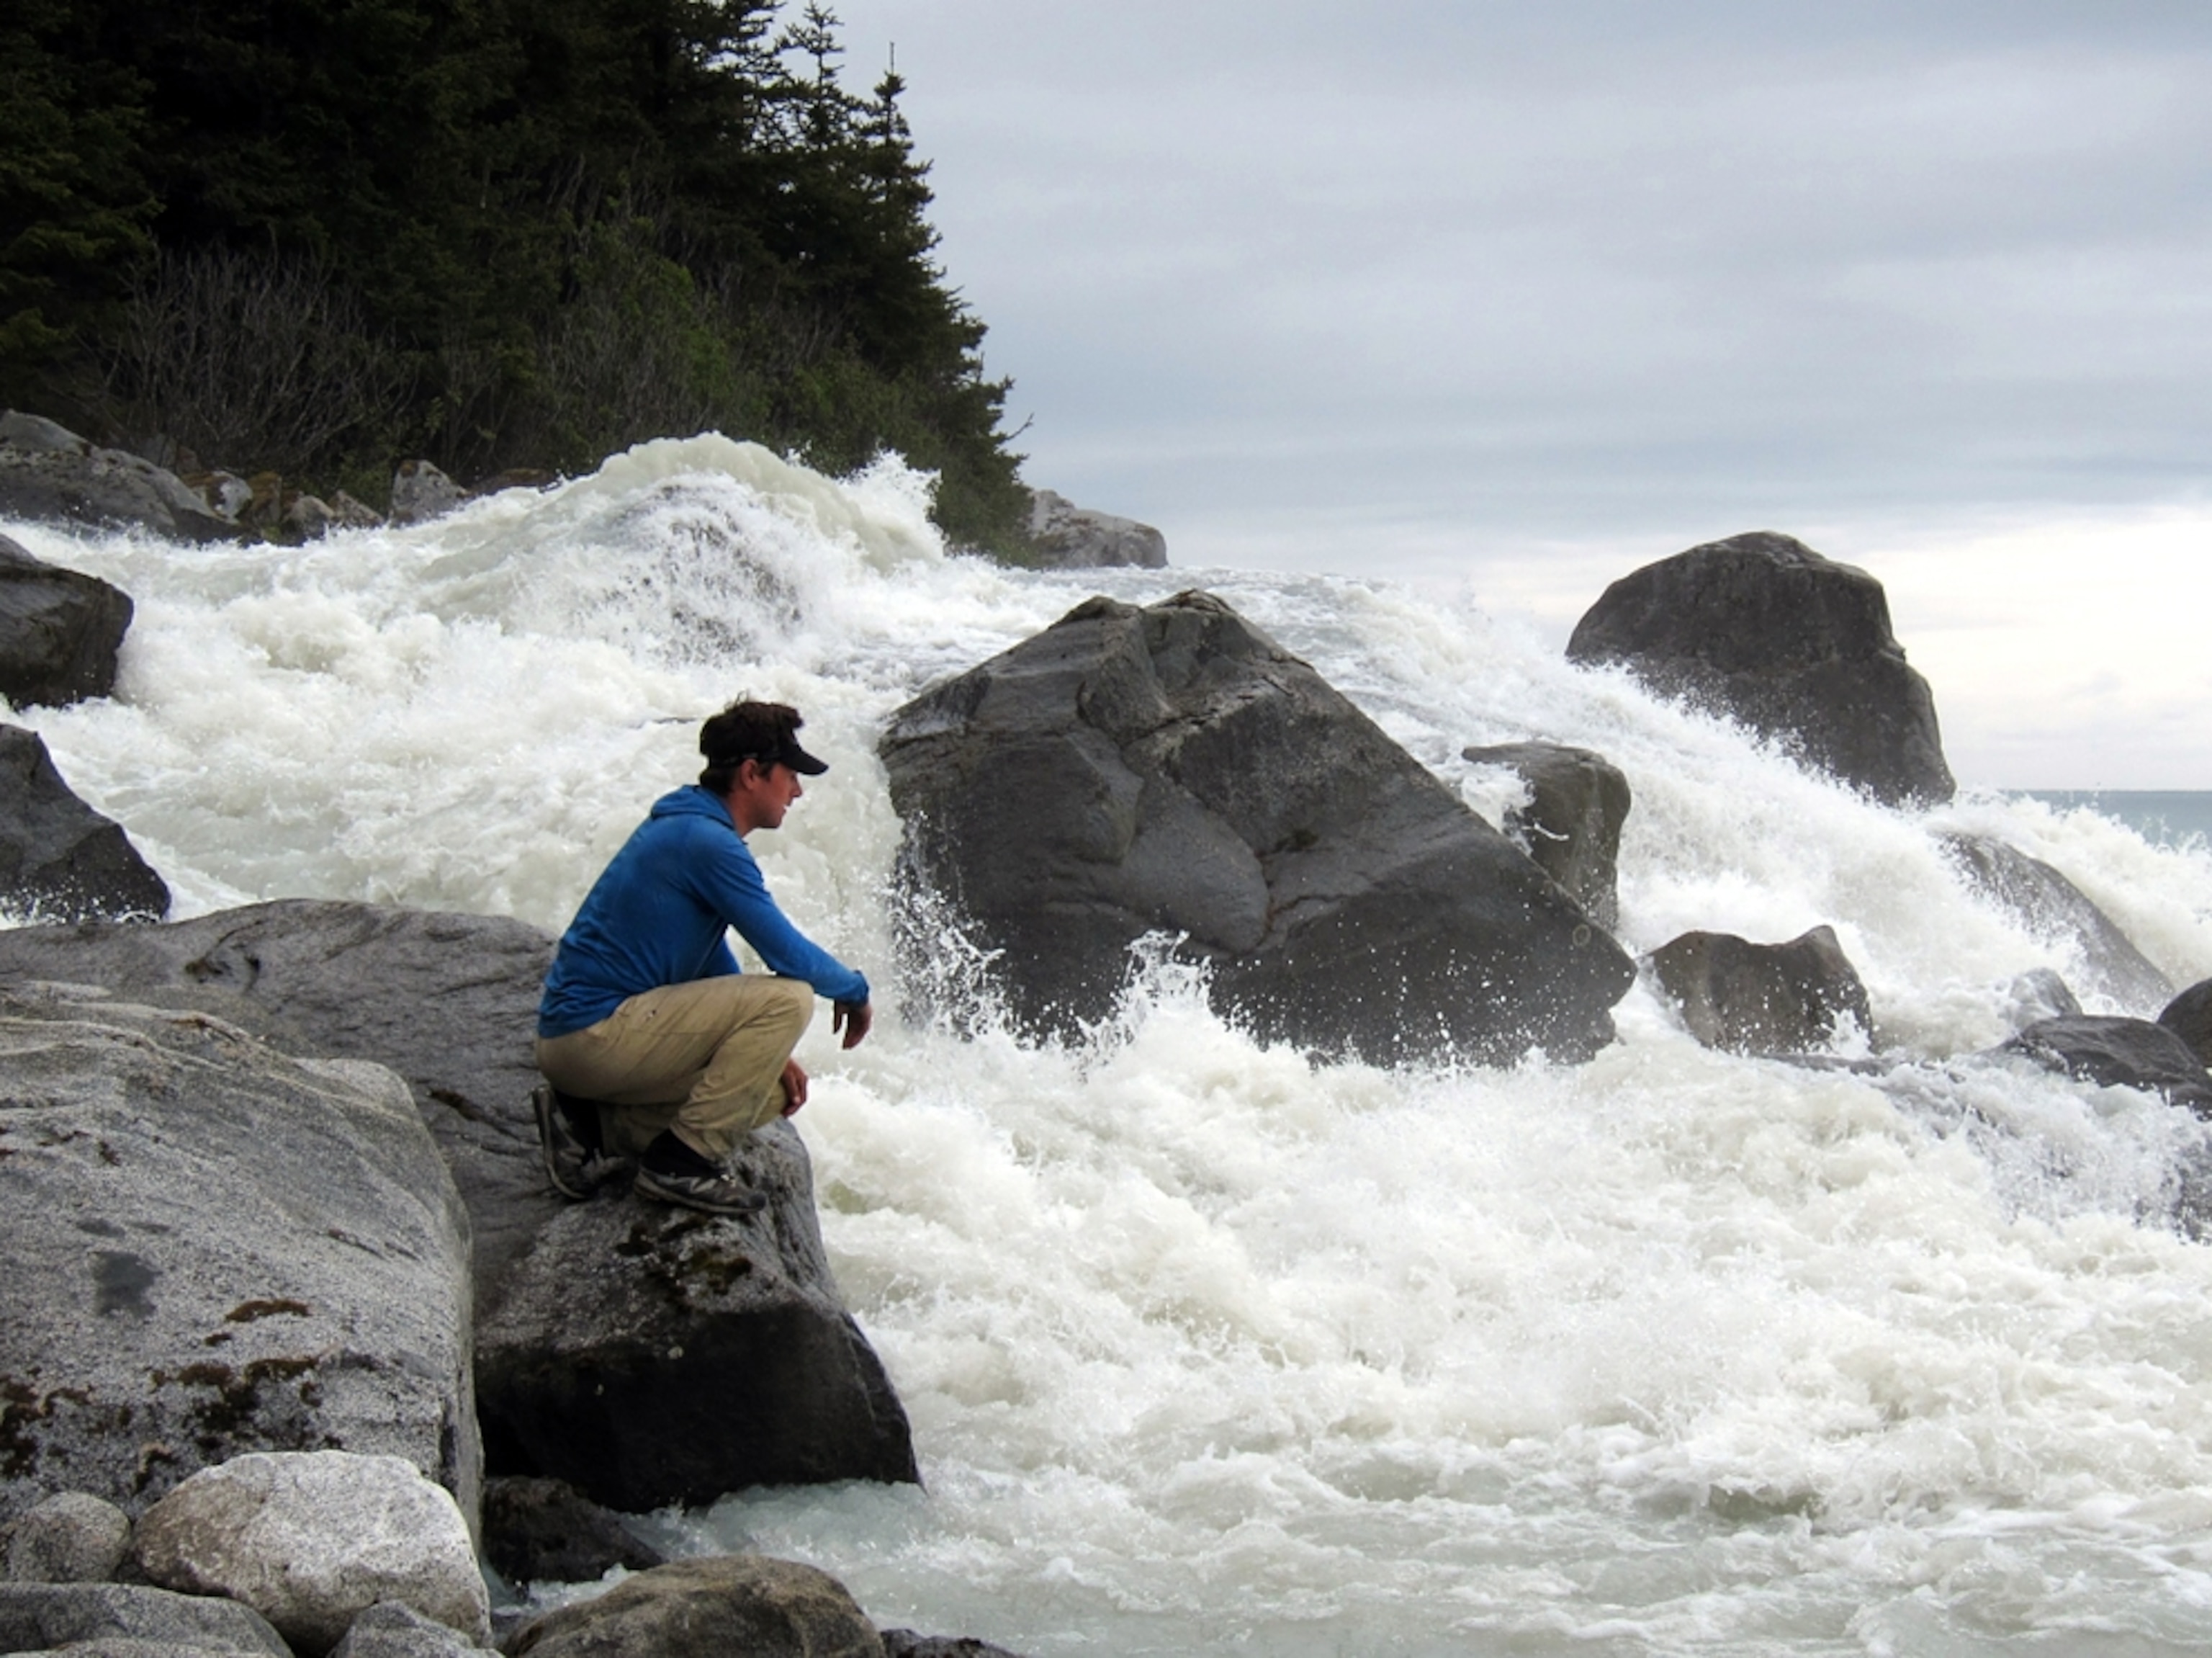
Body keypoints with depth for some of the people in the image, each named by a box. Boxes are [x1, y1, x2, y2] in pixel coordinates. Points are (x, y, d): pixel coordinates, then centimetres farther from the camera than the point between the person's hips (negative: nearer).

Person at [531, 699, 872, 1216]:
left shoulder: (686, 827, 17)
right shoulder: (709, 843, -15)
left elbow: (715, 966, 25)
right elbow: (788, 956, -17)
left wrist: (768, 1051, 16)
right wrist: (855, 992, 3)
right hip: (596, 1033, -10)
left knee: (771, 1090, 16)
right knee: (787, 998, -18)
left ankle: (593, 1124, 9)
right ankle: (682, 1162, -13)